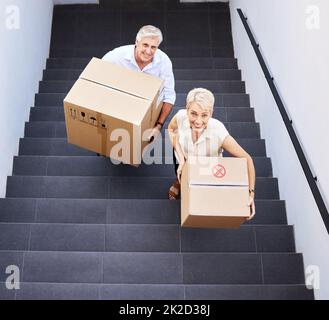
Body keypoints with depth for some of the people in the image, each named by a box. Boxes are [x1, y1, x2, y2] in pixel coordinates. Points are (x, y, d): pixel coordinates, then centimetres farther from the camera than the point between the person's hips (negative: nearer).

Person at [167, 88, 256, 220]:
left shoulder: (219, 133, -43)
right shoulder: (181, 116, -36)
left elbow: (247, 159, -31)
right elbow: (171, 129, -10)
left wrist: (251, 193, -36)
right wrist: (181, 158, -21)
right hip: (184, 157, 1)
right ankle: (180, 180, 49)